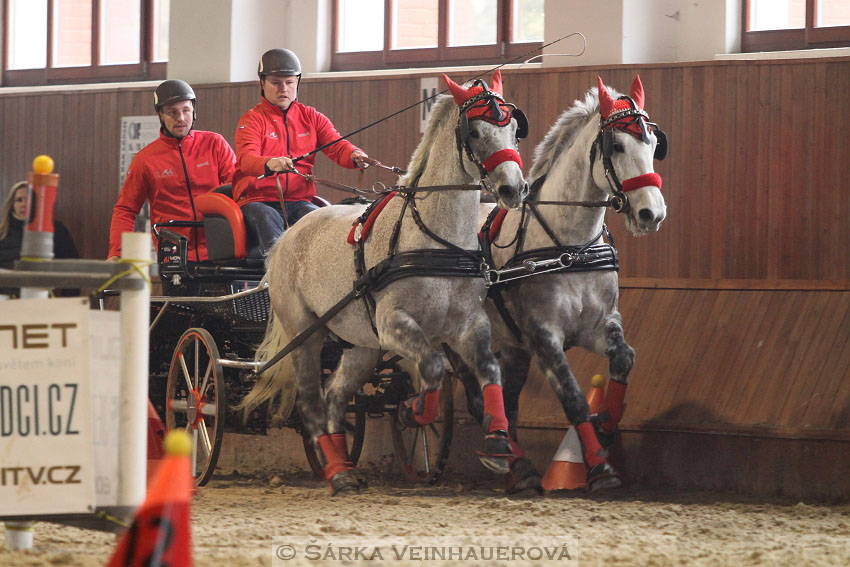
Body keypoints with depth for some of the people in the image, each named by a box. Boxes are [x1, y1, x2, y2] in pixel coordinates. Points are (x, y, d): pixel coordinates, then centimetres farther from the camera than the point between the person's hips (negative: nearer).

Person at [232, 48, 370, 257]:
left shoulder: (311, 117, 17)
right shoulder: (252, 120, 3)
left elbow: (337, 146, 3)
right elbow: (246, 159, -16)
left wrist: (355, 156, -24)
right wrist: (270, 164, -42)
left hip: (299, 200, 3)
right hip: (257, 200, -3)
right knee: (268, 221, -37)